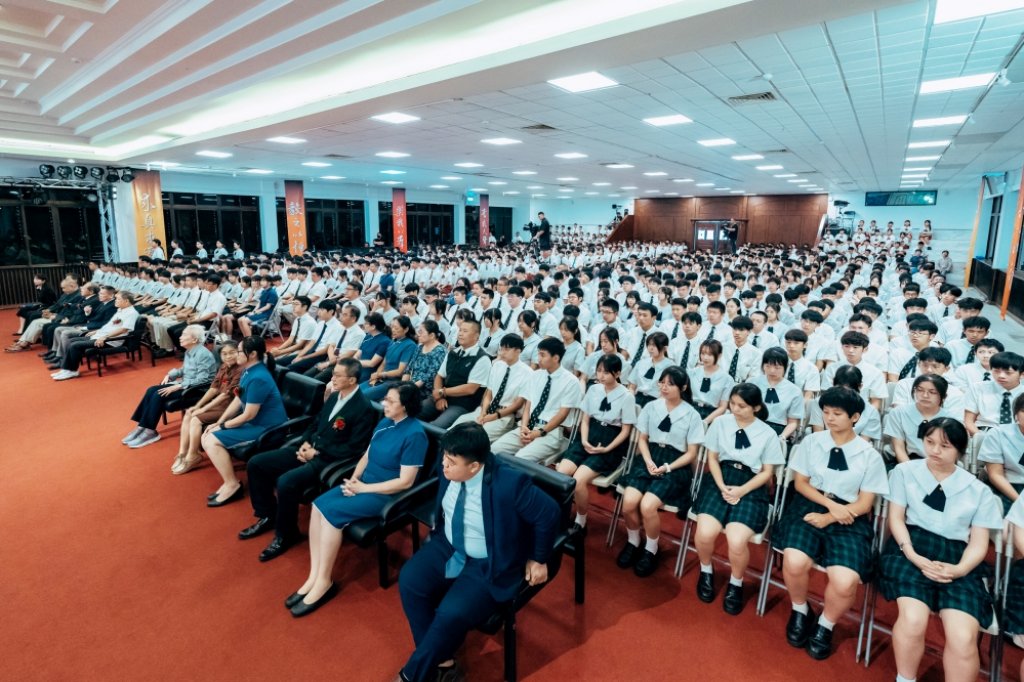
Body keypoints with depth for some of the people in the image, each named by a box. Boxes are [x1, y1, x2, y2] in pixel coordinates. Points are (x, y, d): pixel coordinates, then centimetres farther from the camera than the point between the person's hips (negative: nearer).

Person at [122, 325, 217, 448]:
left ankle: (150, 432, -10)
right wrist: (170, 375, 4)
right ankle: (142, 426, -4)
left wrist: (177, 387, -23)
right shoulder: (189, 351, 8)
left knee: (159, 395, -20)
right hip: (185, 385, 9)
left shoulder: (203, 354, -20)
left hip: (199, 390, -9)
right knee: (151, 391, -6)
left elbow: (201, 380, -24)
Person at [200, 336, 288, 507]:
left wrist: (223, 426, -8)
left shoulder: (258, 378, -25)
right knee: (207, 436, 7)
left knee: (212, 441, -15)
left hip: (266, 428, -10)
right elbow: (238, 400, 12)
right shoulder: (248, 370, 4)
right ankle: (229, 481, 11)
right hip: (254, 422, 10)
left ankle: (232, 485, -1)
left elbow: (248, 415, -21)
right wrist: (218, 422, 5)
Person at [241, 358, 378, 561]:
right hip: (310, 449, 9)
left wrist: (317, 453, -16)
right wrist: (306, 443, 0)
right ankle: (267, 516, 19)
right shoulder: (333, 397, 9)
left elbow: (353, 449, -20)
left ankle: (285, 535, -5)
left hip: (329, 461, -9)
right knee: (256, 463, 4)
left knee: (286, 482, -30)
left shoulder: (364, 408, -18)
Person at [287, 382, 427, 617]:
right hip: (363, 483, 8)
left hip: (387, 494, -8)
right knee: (318, 505, -12)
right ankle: (313, 576, -6)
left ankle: (324, 582, -6)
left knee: (331, 511, -22)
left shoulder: (414, 434, -20)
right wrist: (353, 479, -6)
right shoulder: (385, 423, 6)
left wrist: (363, 488, -17)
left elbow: (405, 481, -21)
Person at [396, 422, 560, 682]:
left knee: (452, 615, -21)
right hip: (448, 546, 6)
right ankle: (440, 659, 5)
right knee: (409, 580, -11)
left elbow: (549, 514, -19)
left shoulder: (509, 484, -34)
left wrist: (538, 559, -7)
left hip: (488, 564, -6)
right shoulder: (451, 467, -15)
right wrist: (440, 527, 13)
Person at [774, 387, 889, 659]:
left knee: (845, 582, -26)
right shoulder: (811, 442, 3)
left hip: (849, 519, 0)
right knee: (794, 562, -28)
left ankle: (825, 625, 10)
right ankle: (800, 611, 8)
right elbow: (800, 483, 6)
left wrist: (829, 517, -14)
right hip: (810, 507, 0)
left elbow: (864, 504, 1)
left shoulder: (870, 456, 1)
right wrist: (830, 504, -11)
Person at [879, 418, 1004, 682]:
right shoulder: (905, 471, 7)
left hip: (957, 558, 2)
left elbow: (978, 543, 8)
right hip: (913, 547, -2)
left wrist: (959, 569, -12)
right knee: (913, 620, -27)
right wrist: (912, 555, -12)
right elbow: (896, 518, 5)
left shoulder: (978, 490, 12)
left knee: (964, 638, -23)